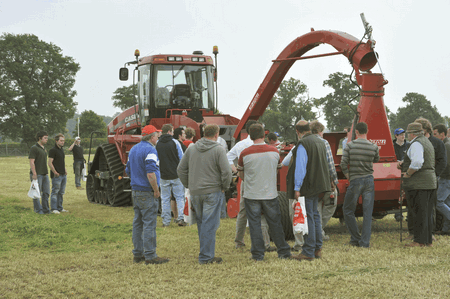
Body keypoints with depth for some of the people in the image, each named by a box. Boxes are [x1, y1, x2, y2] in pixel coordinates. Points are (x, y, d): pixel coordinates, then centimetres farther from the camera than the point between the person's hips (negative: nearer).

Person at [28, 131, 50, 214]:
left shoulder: (44, 149, 17)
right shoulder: (34, 148, -9)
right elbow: (31, 162, -15)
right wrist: (34, 174, -20)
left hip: (45, 174, 8)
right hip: (37, 175, -8)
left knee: (46, 192, 8)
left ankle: (45, 209, 16)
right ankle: (38, 209, 6)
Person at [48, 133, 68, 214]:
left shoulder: (62, 150, 16)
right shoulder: (53, 150, -10)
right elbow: (50, 163, -15)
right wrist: (55, 172, -18)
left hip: (63, 175, 9)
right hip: (56, 175, -9)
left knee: (61, 192, 12)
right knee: (55, 192, -6)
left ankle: (60, 208, 19)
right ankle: (54, 209, -4)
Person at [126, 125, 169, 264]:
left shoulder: (133, 149, 14)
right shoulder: (150, 150, -15)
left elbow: (128, 171, 20)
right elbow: (150, 173, -24)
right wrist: (156, 190, -15)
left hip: (135, 191, 9)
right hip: (147, 192, -9)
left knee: (138, 223, 12)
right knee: (149, 224, -6)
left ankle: (137, 254, 17)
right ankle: (150, 256, -4)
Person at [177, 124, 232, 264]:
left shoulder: (191, 149, 6)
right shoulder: (218, 150, -9)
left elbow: (181, 170, 9)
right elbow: (226, 172, -15)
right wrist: (224, 187, 1)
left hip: (195, 192, 5)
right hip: (212, 192, -5)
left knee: (201, 222, 16)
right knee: (209, 225, 0)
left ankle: (206, 252, 23)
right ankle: (206, 257, 3)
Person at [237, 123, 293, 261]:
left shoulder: (245, 153, -10)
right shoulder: (274, 152, -2)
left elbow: (241, 175, 4)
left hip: (251, 195, -2)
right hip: (270, 194, 2)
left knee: (254, 224, 6)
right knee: (275, 223, 12)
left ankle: (258, 254, 8)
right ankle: (284, 251, 19)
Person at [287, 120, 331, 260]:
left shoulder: (302, 144, -16)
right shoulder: (320, 142, 11)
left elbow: (300, 167, -20)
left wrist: (297, 188, -18)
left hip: (307, 186, -9)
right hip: (318, 184, 9)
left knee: (308, 217, -5)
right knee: (315, 216, 17)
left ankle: (308, 252, -1)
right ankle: (317, 249, 22)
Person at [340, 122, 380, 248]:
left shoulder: (350, 145, -6)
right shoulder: (373, 147, 0)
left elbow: (343, 163, -8)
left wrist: (348, 176, 6)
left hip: (355, 181, -2)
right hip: (369, 180, 2)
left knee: (348, 210, 12)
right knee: (367, 212, 4)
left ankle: (355, 239, 14)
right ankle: (365, 242, 3)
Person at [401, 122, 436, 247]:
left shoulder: (416, 144, -13)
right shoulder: (427, 142, 20)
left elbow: (417, 163, -27)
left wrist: (408, 173, -13)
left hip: (418, 184, -10)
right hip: (429, 181, 10)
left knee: (418, 212, -7)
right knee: (427, 212, 12)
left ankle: (420, 241, -5)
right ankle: (428, 240, 16)